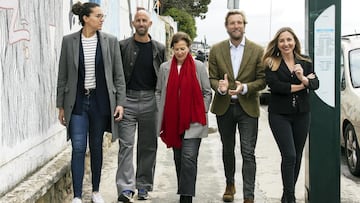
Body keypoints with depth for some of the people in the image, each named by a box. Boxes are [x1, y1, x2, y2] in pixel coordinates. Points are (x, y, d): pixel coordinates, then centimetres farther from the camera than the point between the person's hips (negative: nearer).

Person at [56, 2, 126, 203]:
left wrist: (120, 102, -4)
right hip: (77, 101, -1)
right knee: (78, 148, -6)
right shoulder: (69, 41, -1)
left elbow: (119, 75, 3)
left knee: (97, 147, 11)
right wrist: (61, 105, 3)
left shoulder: (110, 41, 0)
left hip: (100, 101, 1)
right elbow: (63, 76, 4)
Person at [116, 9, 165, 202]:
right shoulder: (123, 46, 3)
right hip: (127, 99, -2)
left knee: (148, 145, 8)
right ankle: (126, 187, -8)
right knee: (126, 144, -7)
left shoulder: (159, 48, 8)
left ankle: (143, 186, 18)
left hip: (150, 100, 2)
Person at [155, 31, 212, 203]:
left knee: (188, 158, -11)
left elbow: (207, 93, 3)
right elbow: (159, 92, 11)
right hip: (172, 121, 3)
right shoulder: (165, 67, 5)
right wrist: (162, 113, 7)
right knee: (178, 158, 12)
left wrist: (202, 113, -1)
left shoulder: (198, 67, -2)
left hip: (193, 121, -3)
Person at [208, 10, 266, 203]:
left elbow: (262, 80, -3)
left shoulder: (257, 50, -3)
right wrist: (220, 87, -20)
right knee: (228, 149, 18)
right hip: (224, 107, 3)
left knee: (248, 153, -7)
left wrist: (245, 88, -20)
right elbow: (212, 77, 2)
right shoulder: (216, 50, 2)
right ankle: (230, 184, 38)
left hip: (248, 107, -2)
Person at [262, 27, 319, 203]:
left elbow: (315, 84, -2)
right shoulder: (271, 63, -4)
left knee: (297, 156, 9)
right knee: (289, 156, -11)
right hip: (279, 115, -4)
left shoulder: (305, 62, 7)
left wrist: (303, 78, -23)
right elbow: (275, 85, -18)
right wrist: (301, 86, -11)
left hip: (302, 114, 4)